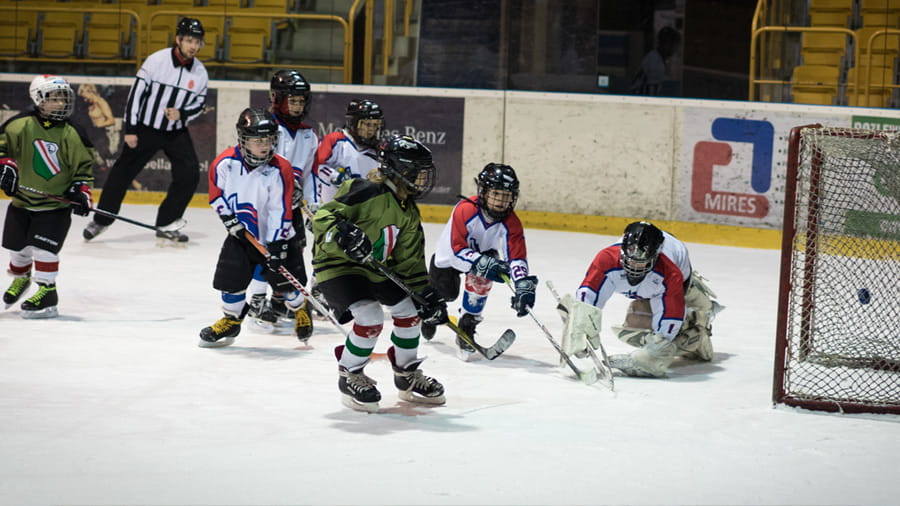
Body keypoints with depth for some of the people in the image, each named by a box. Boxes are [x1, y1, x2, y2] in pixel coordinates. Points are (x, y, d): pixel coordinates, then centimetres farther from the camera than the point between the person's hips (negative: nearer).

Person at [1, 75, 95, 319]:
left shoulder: (71, 134, -7)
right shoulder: (21, 125, -9)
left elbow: (84, 164, 0)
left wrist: (81, 190, -11)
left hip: (57, 204, -3)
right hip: (22, 200, 3)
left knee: (43, 247, -15)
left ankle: (47, 291, -4)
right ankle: (20, 278, 44)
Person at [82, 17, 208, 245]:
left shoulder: (200, 72, -4)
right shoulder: (157, 61, -16)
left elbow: (199, 104, 6)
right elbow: (136, 93, -12)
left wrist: (181, 113, -16)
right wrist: (130, 130, -13)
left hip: (177, 132, 3)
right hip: (145, 129, -3)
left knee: (189, 175, -11)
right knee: (123, 172, 1)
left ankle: (166, 225, 1)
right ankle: (101, 220, 18)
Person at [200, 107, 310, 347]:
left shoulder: (280, 170, -18)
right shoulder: (225, 163, -13)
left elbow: (280, 211, -18)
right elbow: (217, 192, 4)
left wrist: (276, 246, -20)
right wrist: (229, 218, -8)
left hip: (275, 236, -2)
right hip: (241, 235, 2)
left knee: (285, 280, 2)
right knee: (230, 275, -5)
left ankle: (299, 308, 34)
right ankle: (232, 318, 18)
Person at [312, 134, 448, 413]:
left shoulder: (409, 213, 6)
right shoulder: (367, 192, -22)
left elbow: (410, 261, 10)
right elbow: (323, 216, -26)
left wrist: (426, 294, 1)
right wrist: (342, 234, -44)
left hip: (376, 268, 9)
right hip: (338, 264, -9)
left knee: (409, 311, 7)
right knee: (370, 320, -24)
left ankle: (407, 376, 28)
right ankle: (349, 377, 0)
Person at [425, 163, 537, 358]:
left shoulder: (511, 223, -27)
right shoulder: (465, 210, -37)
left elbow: (517, 256, -35)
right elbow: (457, 249, -40)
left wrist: (523, 285, -52)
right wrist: (483, 263, -55)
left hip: (483, 252, 2)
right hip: (448, 256, -2)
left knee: (482, 279, -28)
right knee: (445, 293, -5)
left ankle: (467, 327, -9)